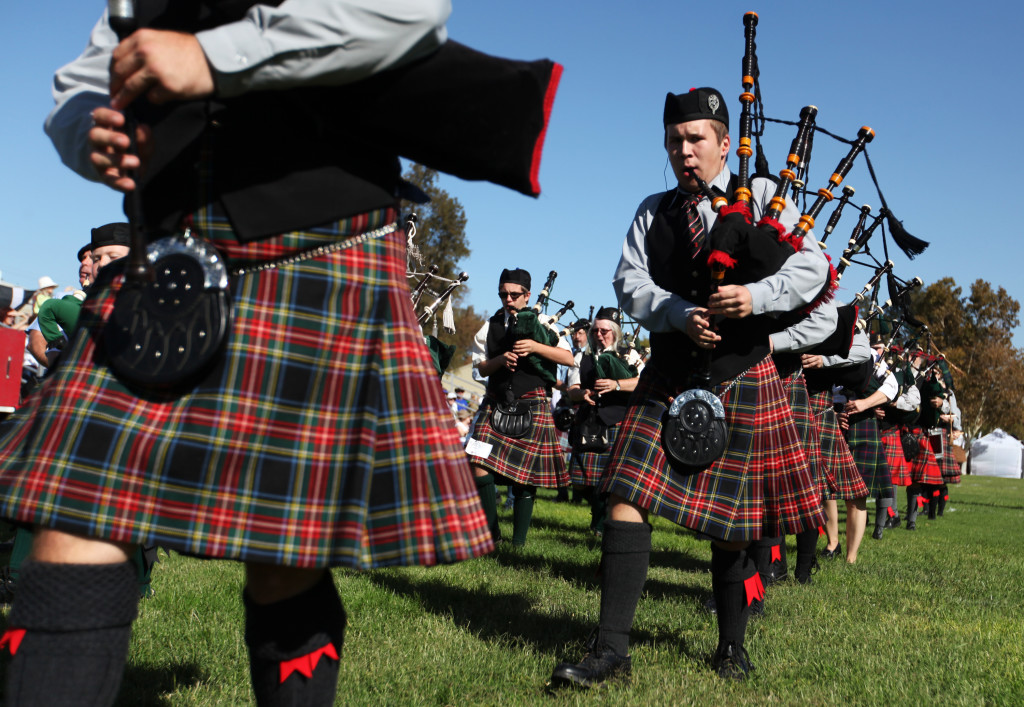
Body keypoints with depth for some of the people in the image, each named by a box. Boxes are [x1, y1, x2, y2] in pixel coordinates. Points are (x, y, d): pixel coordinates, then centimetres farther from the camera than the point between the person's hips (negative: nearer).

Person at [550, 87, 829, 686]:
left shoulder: (761, 197, 5)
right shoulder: (653, 212, 12)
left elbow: (813, 266, -2)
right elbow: (630, 284, 3)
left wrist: (757, 295, -20)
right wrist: (680, 312, -16)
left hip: (742, 378, -2)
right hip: (670, 378, 2)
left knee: (731, 515, 6)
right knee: (627, 498, -10)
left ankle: (732, 647, 25)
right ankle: (612, 649, -6)